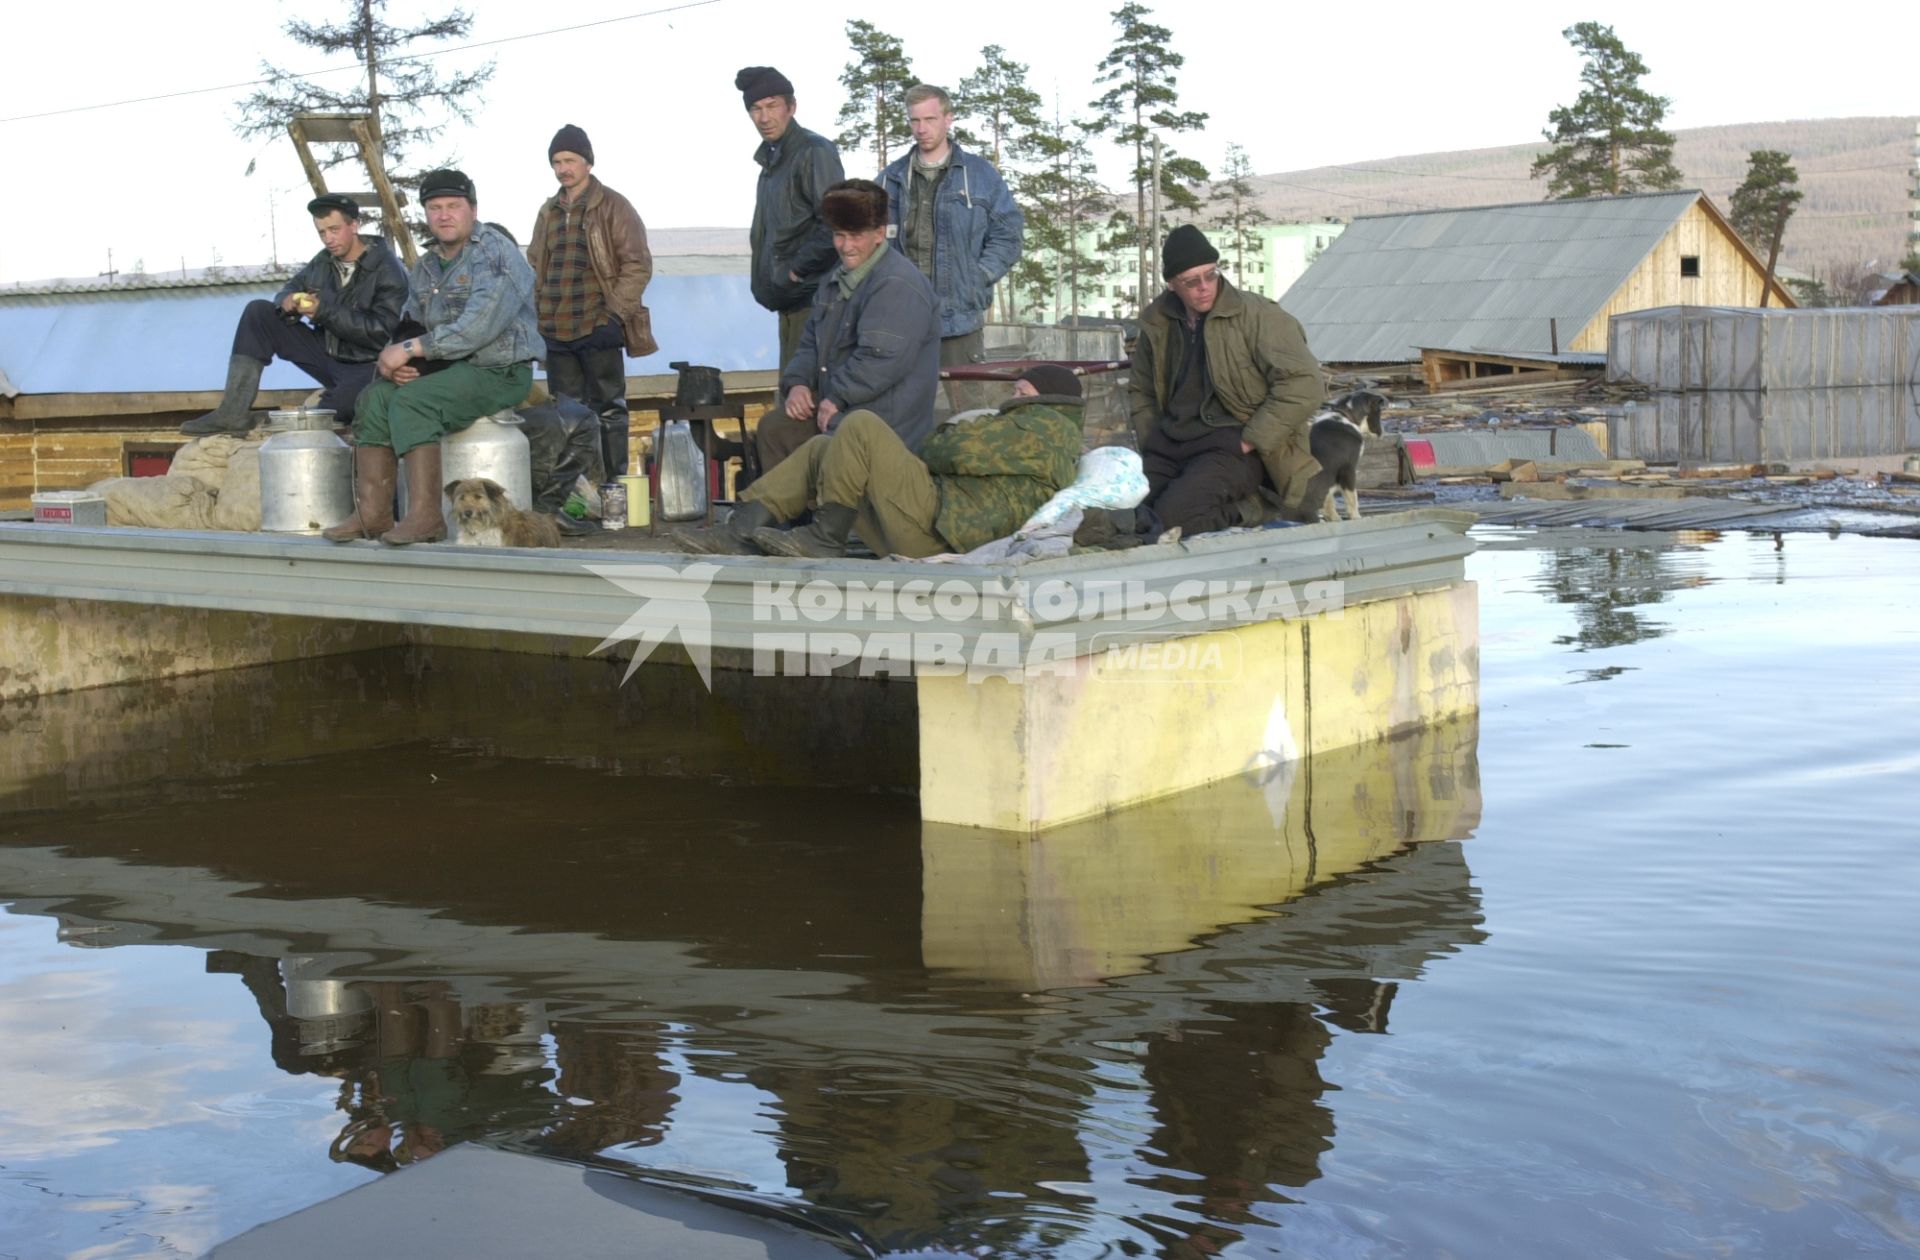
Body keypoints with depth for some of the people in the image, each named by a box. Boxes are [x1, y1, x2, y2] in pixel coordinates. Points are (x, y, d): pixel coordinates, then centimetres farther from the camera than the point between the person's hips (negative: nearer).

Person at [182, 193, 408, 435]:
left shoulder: (388, 270, -13)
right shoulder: (323, 261, 7)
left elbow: (382, 332, -22)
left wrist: (324, 311, -26)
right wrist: (287, 301, -8)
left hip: (366, 368, -7)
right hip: (326, 356, 7)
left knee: (338, 407, -42)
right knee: (258, 312, -2)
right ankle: (234, 412, -11)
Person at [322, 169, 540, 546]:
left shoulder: (496, 254, -11)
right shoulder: (426, 266, 16)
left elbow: (480, 326, -23)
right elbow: (412, 326, 19)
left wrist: (411, 349, -21)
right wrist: (398, 362, -6)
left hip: (500, 371, -8)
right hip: (450, 367, 8)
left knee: (412, 400, -28)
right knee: (375, 396, -11)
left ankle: (425, 515, -29)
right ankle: (372, 514, -14)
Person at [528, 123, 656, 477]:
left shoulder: (614, 207, -2)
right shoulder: (549, 212, 15)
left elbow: (638, 265, -6)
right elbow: (535, 266, 23)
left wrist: (616, 313, -12)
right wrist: (537, 313, 11)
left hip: (598, 328, -6)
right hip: (556, 331, 6)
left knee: (607, 410, -1)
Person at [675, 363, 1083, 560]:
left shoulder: (1045, 425, 1)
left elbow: (964, 453, -11)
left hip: (933, 533, -11)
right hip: (919, 542, 11)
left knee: (861, 427, -17)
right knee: (822, 450, 16)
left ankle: (824, 539, -10)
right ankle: (741, 534, 1)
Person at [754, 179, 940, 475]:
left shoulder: (898, 285, -18)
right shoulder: (837, 278, 16)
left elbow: (881, 359, -26)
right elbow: (811, 341, 20)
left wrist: (836, 399, -19)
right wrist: (796, 382, 1)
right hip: (835, 409, 10)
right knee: (772, 428, 5)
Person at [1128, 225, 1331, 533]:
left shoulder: (1256, 315, -7)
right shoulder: (1157, 323, 10)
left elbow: (1302, 383, -14)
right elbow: (1140, 390, 26)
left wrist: (1250, 443, -15)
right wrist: (1151, 444, 10)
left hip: (1231, 444, -7)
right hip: (1171, 442, 7)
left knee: (1172, 516, -30)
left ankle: (1263, 505, -5)